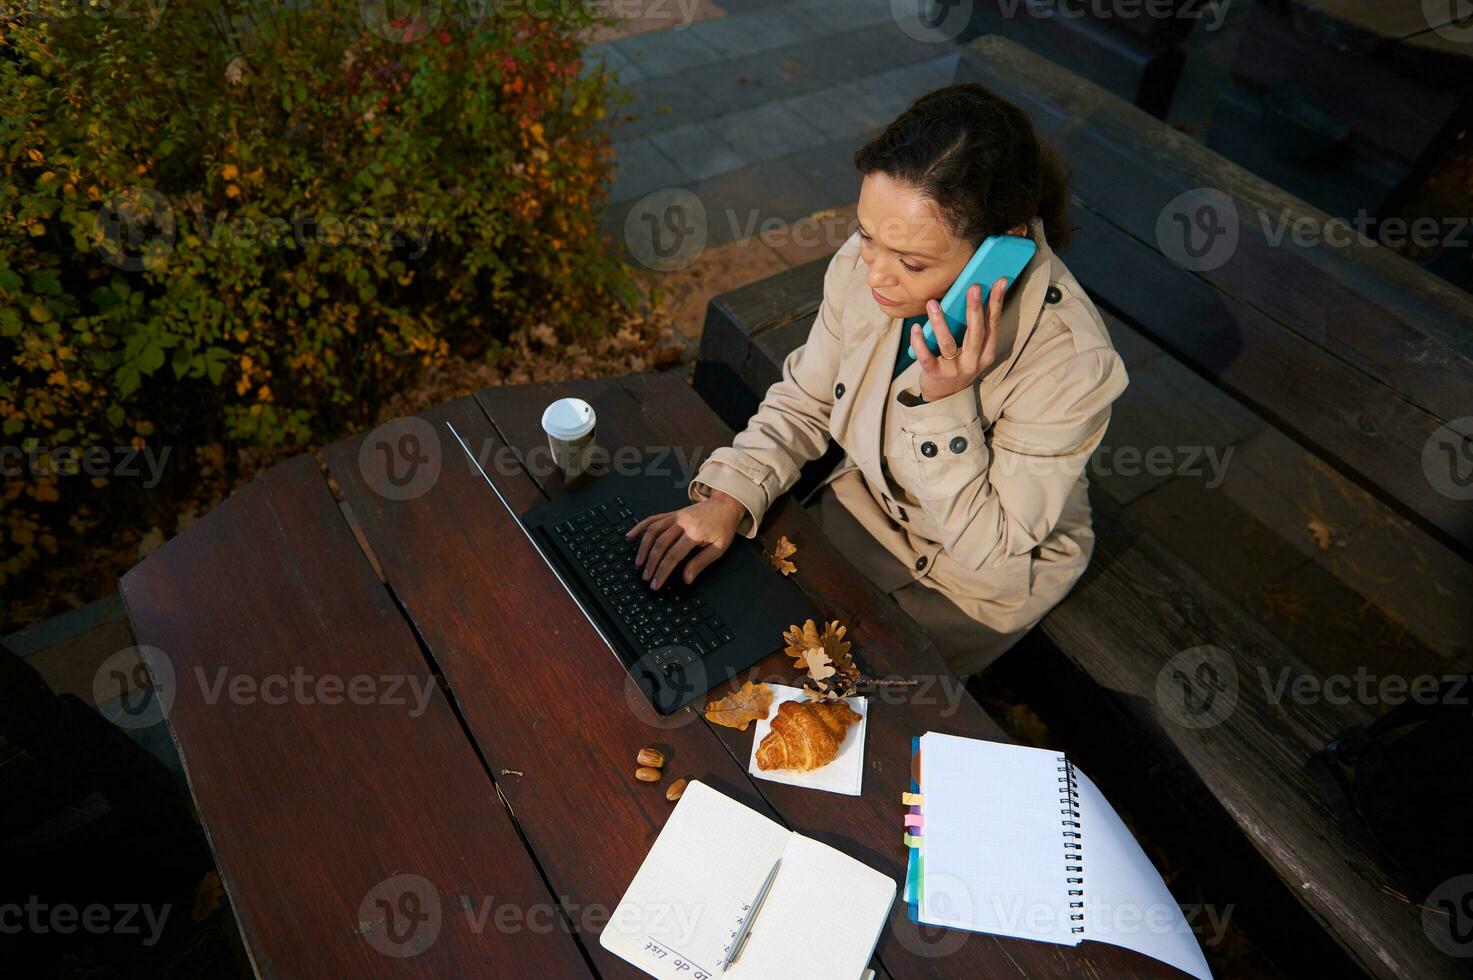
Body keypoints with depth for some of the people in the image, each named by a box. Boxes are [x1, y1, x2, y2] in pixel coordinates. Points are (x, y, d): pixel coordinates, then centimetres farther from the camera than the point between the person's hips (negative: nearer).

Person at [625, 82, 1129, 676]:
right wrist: (728, 499, -20)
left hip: (984, 581, -3)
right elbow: (803, 403, -6)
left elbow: (990, 547, -26)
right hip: (871, 502, 4)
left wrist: (945, 403, -40)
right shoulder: (863, 265, -22)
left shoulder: (1070, 361, -36)